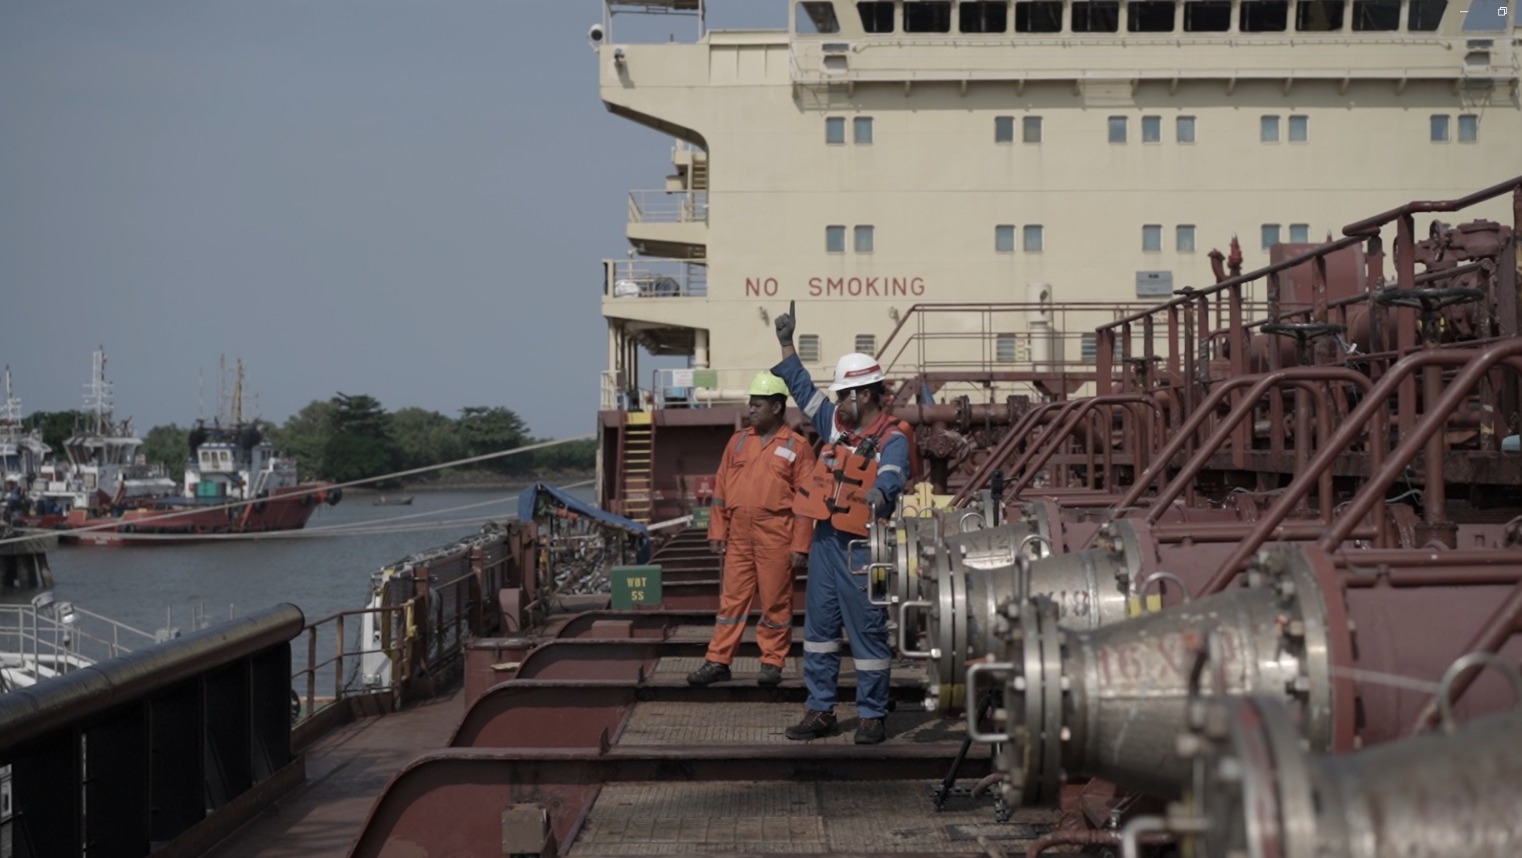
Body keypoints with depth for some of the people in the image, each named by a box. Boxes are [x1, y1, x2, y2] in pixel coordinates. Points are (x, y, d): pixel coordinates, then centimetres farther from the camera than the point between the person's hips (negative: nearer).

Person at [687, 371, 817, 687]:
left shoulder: (796, 447, -1)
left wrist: (800, 546, -9)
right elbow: (721, 489, 14)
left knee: (775, 601, 2)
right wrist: (717, 532, 8)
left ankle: (772, 663, 10)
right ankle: (718, 661, 8)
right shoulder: (738, 442, 12)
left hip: (775, 537, -4)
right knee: (732, 598, 6)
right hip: (739, 534, 4)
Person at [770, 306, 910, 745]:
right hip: (825, 540, 8)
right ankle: (820, 710, 19)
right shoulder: (835, 424, 10)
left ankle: (872, 716, 5)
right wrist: (785, 344, 21)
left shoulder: (892, 439, -11)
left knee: (867, 632, -2)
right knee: (819, 627, 11)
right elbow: (802, 388, 23)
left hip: (860, 548, -8)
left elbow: (890, 477, -30)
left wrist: (879, 497, -53)